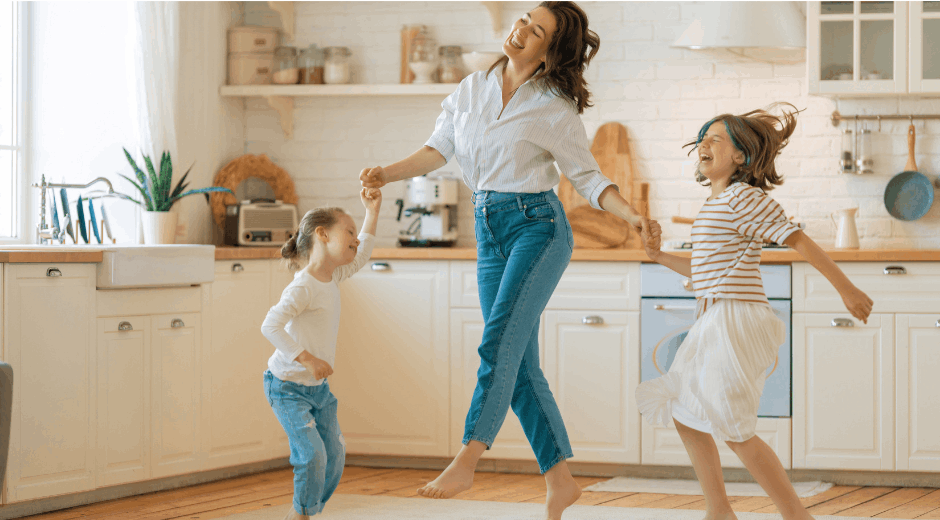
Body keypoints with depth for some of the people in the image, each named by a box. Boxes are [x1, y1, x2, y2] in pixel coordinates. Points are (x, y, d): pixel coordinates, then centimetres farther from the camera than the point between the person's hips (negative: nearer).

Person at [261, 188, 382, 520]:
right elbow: (270, 326, -32)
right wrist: (307, 359, -34)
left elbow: (360, 256, 24)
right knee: (312, 454, -17)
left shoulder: (332, 277, 4)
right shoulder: (303, 287, -23)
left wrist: (372, 212, 19)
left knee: (335, 454, 5)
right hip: (288, 387, -9)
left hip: (318, 387, 9)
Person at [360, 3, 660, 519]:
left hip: (537, 225, -6)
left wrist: (634, 216, -17)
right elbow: (438, 148, 13)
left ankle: (464, 462, -25)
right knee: (519, 364, 4)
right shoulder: (473, 88, 8)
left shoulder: (555, 110, -6)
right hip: (489, 232, 6)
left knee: (499, 342, -20)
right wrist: (389, 172, 0)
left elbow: (589, 178, -2)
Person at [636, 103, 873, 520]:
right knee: (684, 415, 13)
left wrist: (846, 289, -16)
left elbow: (799, 240, -15)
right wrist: (661, 258, 19)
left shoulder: (744, 197, -11)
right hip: (714, 326, 10)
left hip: (736, 323, -10)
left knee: (734, 431, -11)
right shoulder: (716, 204, 18)